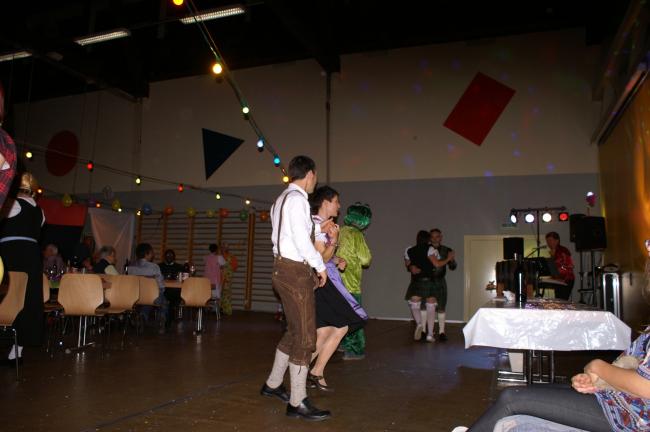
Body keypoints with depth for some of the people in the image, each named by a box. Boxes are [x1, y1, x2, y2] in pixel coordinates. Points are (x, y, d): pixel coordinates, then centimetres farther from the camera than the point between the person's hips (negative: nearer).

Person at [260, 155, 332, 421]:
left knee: (294, 331, 20)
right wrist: (320, 266, -10)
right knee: (305, 337, -4)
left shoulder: (282, 199, 17)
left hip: (284, 268, 10)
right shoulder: (297, 198, -14)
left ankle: (273, 384, 33)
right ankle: (297, 403, 4)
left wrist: (318, 229, 22)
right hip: (295, 271, -10)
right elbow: (301, 239, -20)